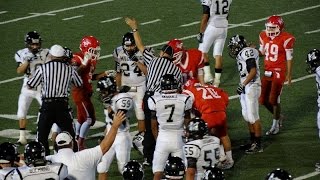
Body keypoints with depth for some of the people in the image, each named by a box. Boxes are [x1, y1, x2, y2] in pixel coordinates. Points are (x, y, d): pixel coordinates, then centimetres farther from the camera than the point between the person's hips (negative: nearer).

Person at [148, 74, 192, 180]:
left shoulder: (154, 100, -7)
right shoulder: (184, 99, -8)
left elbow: (154, 126, 2)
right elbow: (187, 123, 1)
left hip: (162, 138, 0)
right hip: (179, 138, 0)